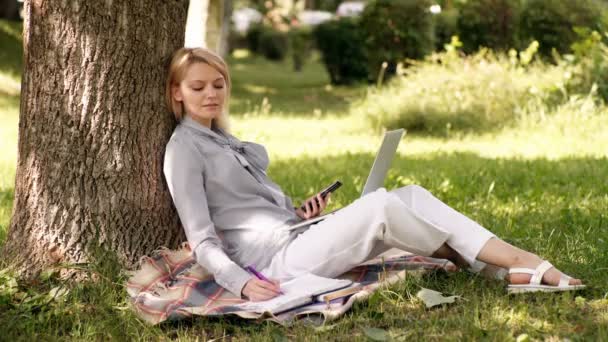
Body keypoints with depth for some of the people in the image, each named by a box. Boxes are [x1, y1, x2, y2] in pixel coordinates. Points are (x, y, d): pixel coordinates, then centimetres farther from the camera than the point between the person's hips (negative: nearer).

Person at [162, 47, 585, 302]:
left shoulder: (222, 138, 22)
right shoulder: (184, 149, -5)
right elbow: (202, 241, -11)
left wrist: (298, 212, 6)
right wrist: (241, 283, -27)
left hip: (297, 237, 9)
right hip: (275, 260, -9)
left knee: (412, 195, -7)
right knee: (379, 204, -26)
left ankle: (523, 266, -18)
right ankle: (518, 262, -15)